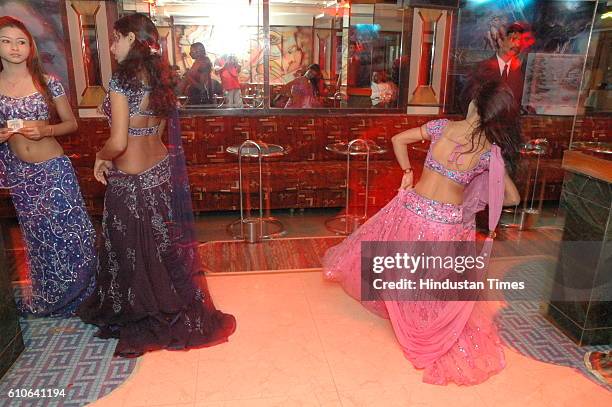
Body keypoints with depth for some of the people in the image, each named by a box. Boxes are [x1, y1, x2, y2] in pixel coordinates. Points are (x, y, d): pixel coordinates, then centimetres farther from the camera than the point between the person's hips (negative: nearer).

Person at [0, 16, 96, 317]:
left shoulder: (48, 82, -3)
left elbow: (71, 124, 2)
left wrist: (45, 129, -16)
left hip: (54, 169, -2)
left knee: (69, 230, -2)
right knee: (38, 236, 13)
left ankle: (77, 292, 20)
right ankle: (47, 297, 33)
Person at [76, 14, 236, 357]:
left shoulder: (122, 78, -17)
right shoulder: (159, 79, 7)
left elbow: (118, 142, -22)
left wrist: (100, 157, -1)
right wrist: (112, 159, 11)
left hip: (131, 181, -7)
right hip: (161, 170, 8)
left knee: (135, 251, 10)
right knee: (164, 245, 19)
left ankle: (141, 318, 30)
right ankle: (178, 310, 35)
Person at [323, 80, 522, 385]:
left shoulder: (443, 126, -10)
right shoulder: (492, 151, -11)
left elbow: (398, 140, 0)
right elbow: (513, 197, -2)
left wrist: (407, 172, 12)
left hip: (413, 209, 1)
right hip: (448, 223, -1)